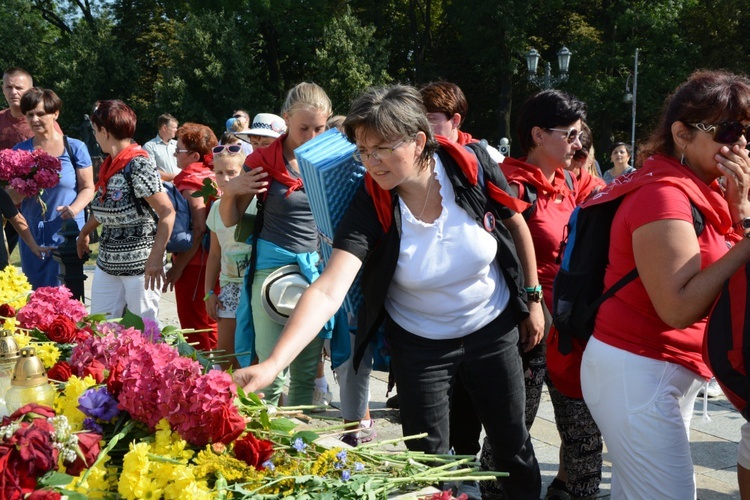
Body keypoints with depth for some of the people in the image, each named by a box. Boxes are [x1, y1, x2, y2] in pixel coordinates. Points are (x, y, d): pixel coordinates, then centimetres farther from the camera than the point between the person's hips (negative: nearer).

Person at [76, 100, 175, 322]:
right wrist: (84, 233, 34)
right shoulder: (109, 166, 9)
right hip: (108, 263, 8)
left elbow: (167, 212, -21)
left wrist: (155, 258, -26)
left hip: (140, 265, -8)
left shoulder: (138, 165, -16)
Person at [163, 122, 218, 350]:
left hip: (194, 263, -9)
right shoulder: (210, 174, 8)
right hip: (211, 261, 9)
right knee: (209, 324, 18)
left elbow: (198, 229, -23)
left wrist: (178, 267, -21)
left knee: (194, 326, 1)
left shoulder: (190, 181, -16)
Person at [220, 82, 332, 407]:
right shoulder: (263, 162, -4)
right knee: (271, 372, -6)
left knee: (307, 370, 9)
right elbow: (230, 220, 4)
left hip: (317, 268, 3)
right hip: (272, 267, -3)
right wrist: (230, 191, -14)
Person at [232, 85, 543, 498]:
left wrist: (532, 300, 4)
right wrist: (273, 363, -45)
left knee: (513, 447, 14)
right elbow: (328, 290, -33)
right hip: (419, 345, -1)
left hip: (494, 330, 1)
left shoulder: (473, 170, -20)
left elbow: (517, 227, -1)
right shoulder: (370, 208, -22)